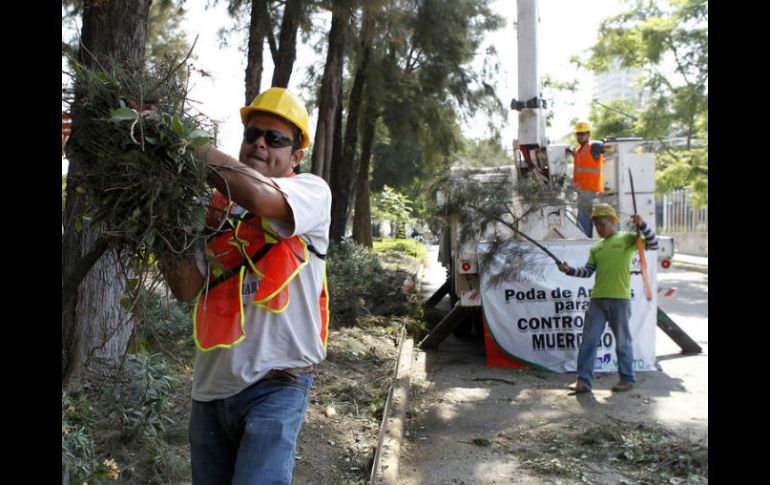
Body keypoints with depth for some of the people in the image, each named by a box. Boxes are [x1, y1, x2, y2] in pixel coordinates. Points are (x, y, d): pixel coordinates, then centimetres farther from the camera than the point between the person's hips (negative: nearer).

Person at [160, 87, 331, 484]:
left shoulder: (312, 190, -3)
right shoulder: (216, 206, 10)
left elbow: (260, 196, -26)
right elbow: (187, 287, 1)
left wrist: (197, 152, -15)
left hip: (275, 385, -5)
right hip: (211, 386, 5)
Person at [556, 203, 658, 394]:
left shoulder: (627, 239, 4)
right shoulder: (595, 248, 16)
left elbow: (653, 244, -6)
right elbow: (587, 271, 11)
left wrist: (642, 225, -19)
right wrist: (569, 270, -4)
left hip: (619, 299, -4)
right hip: (597, 299, 5)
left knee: (622, 341, 6)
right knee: (589, 340, 1)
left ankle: (627, 379, 20)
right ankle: (583, 380, 4)